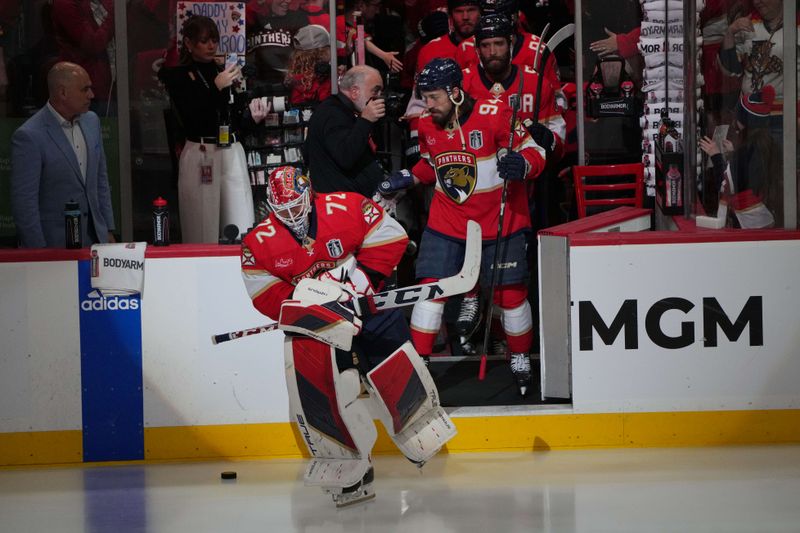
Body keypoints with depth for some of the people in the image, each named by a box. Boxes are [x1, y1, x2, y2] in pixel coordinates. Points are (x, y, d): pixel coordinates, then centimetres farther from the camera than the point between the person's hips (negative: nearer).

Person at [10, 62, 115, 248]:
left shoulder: (91, 121, 8)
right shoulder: (28, 136, -15)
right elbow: (24, 203, -15)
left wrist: (108, 231, 13)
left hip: (95, 236, 6)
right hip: (55, 245, -6)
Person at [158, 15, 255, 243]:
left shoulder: (223, 73, 14)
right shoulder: (177, 76, 3)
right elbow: (190, 118, -10)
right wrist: (216, 87, -16)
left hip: (233, 153, 4)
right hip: (199, 154, -4)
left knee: (242, 231, -3)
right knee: (203, 233, -7)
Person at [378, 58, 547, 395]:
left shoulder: (494, 115, -17)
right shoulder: (427, 126, 2)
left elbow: (535, 153, -12)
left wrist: (521, 163, -34)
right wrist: (408, 177, 3)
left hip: (499, 223, -4)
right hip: (447, 223, 4)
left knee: (509, 293, 2)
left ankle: (520, 358, 24)